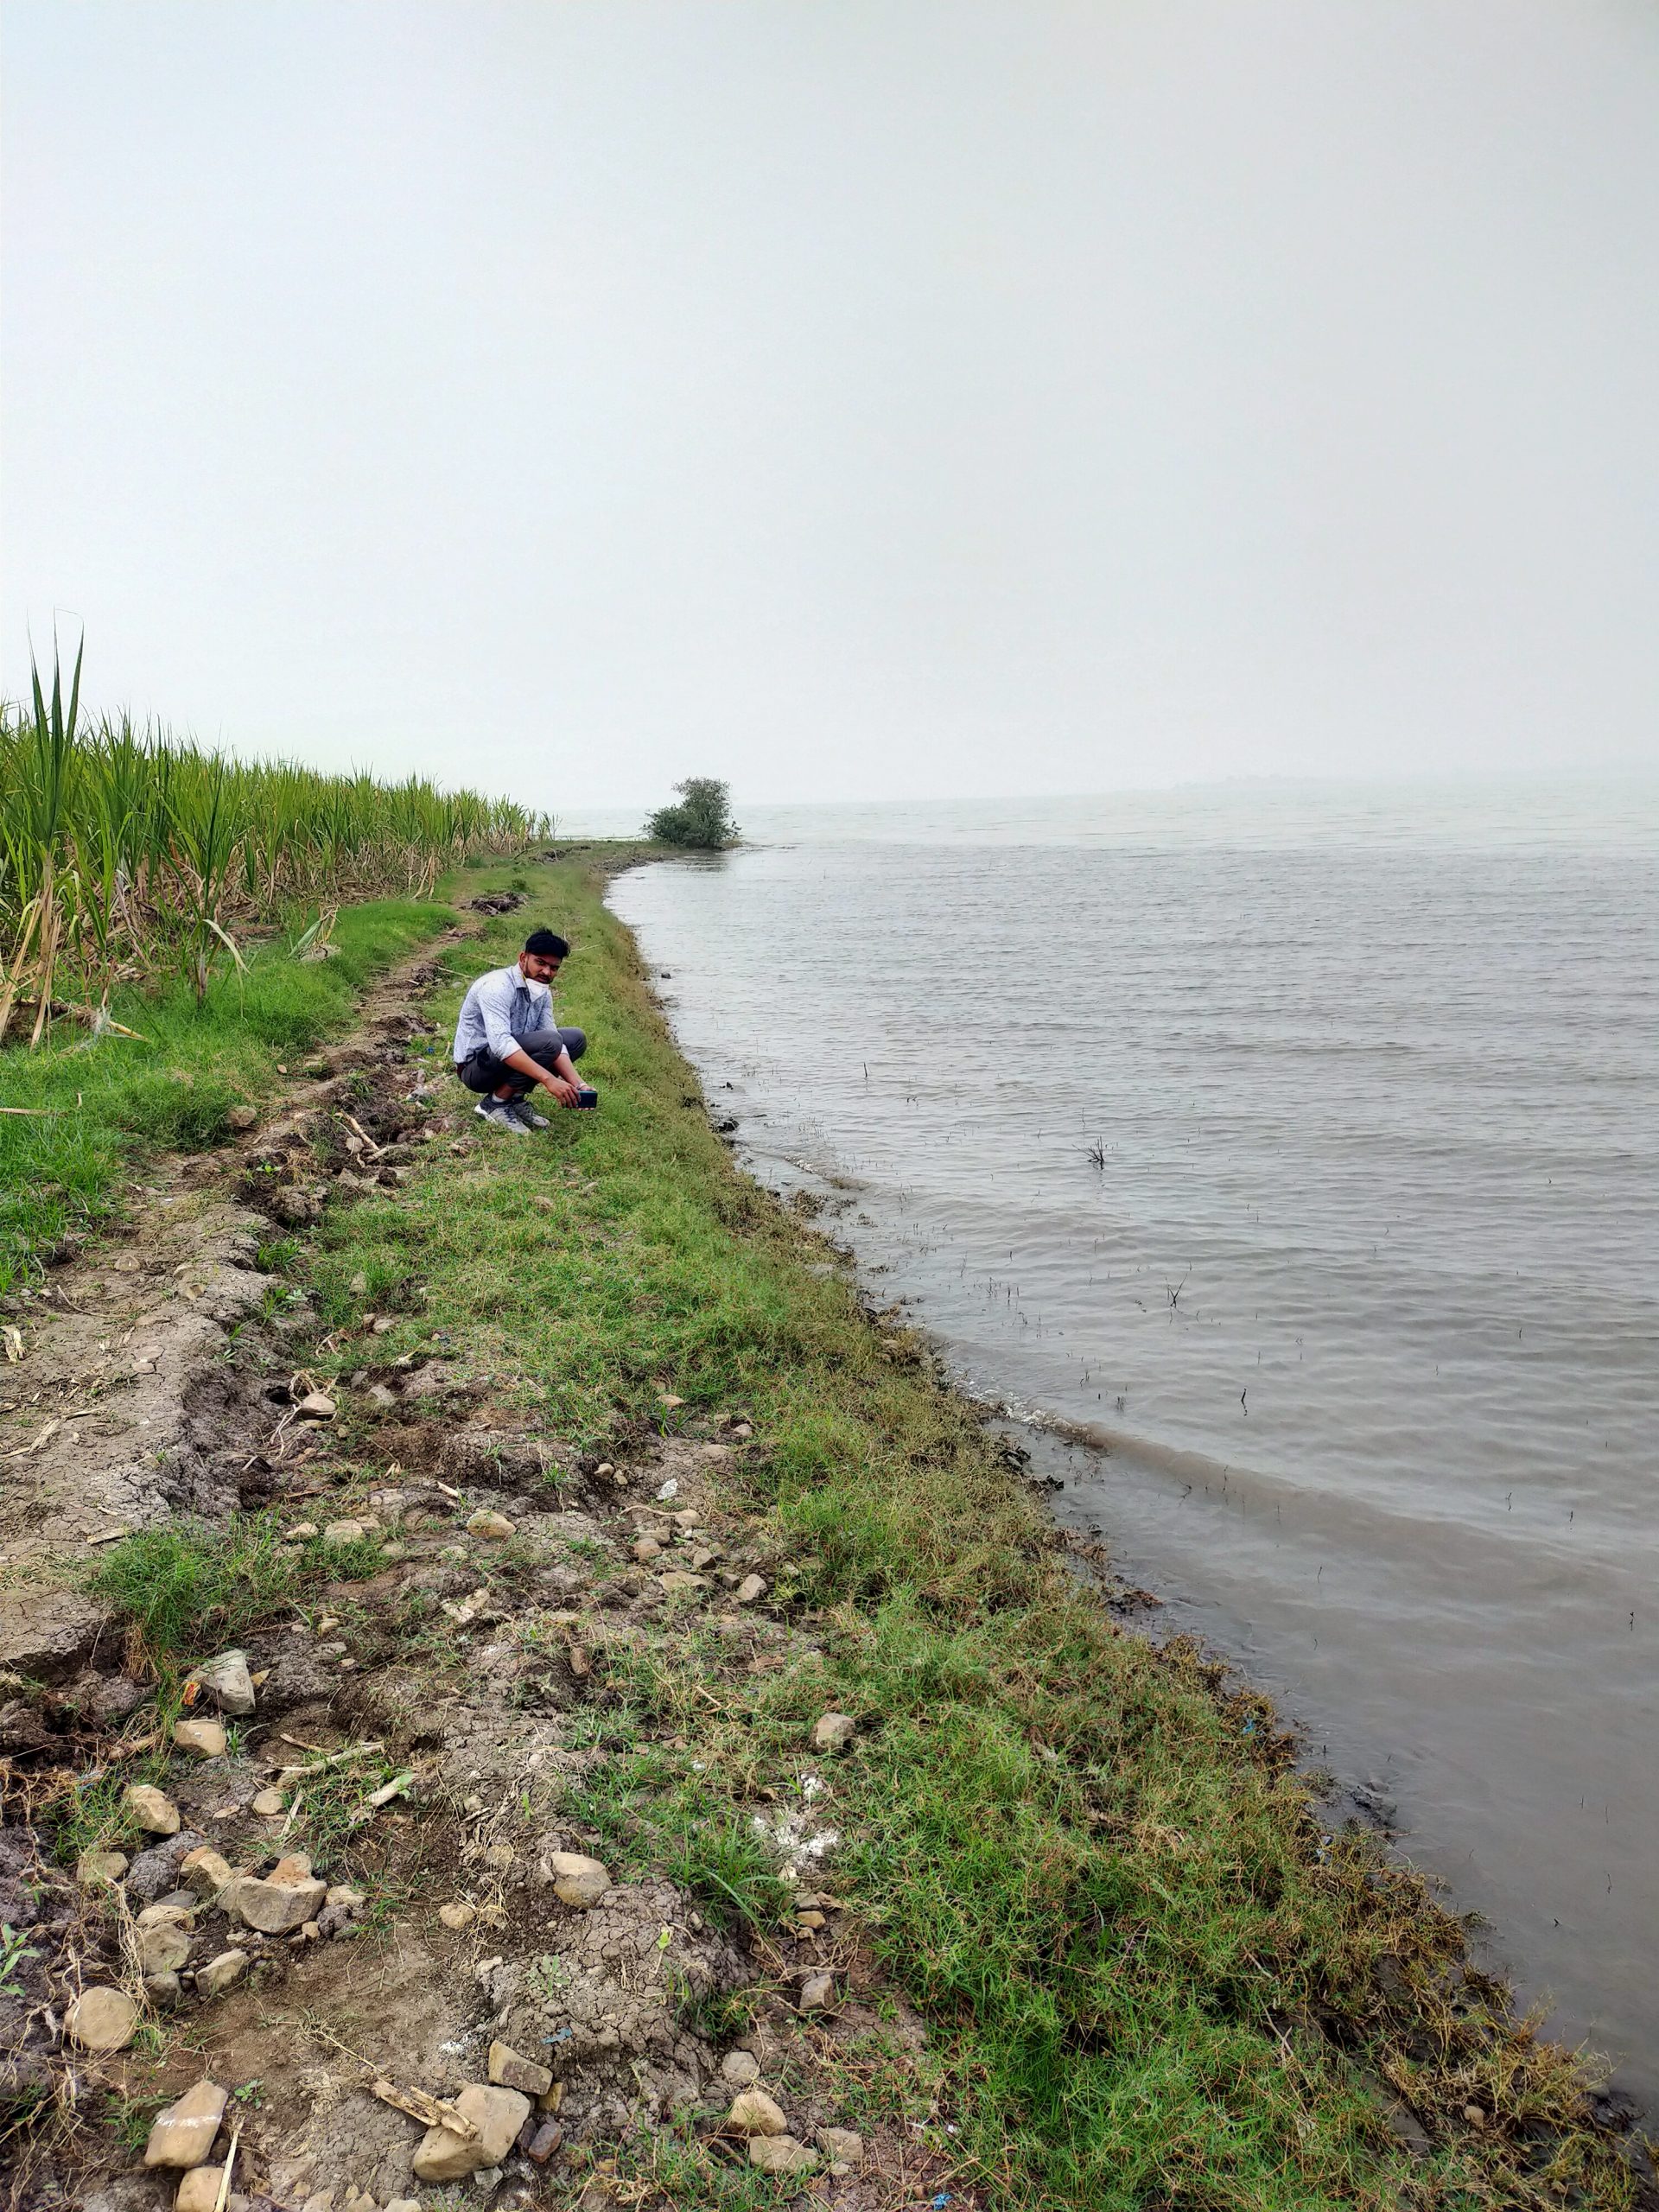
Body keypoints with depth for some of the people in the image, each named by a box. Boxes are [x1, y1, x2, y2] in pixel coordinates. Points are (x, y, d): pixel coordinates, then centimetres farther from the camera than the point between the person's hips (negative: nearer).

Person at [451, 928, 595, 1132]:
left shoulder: (543, 993, 2)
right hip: (475, 1067, -9)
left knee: (576, 1039, 7)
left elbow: (557, 1045, -4)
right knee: (547, 1041, -28)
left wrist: (576, 1086, -21)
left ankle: (515, 1098, 3)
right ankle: (495, 1103, -13)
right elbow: (500, 1043, -37)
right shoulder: (497, 985, -24)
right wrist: (549, 1079, -42)